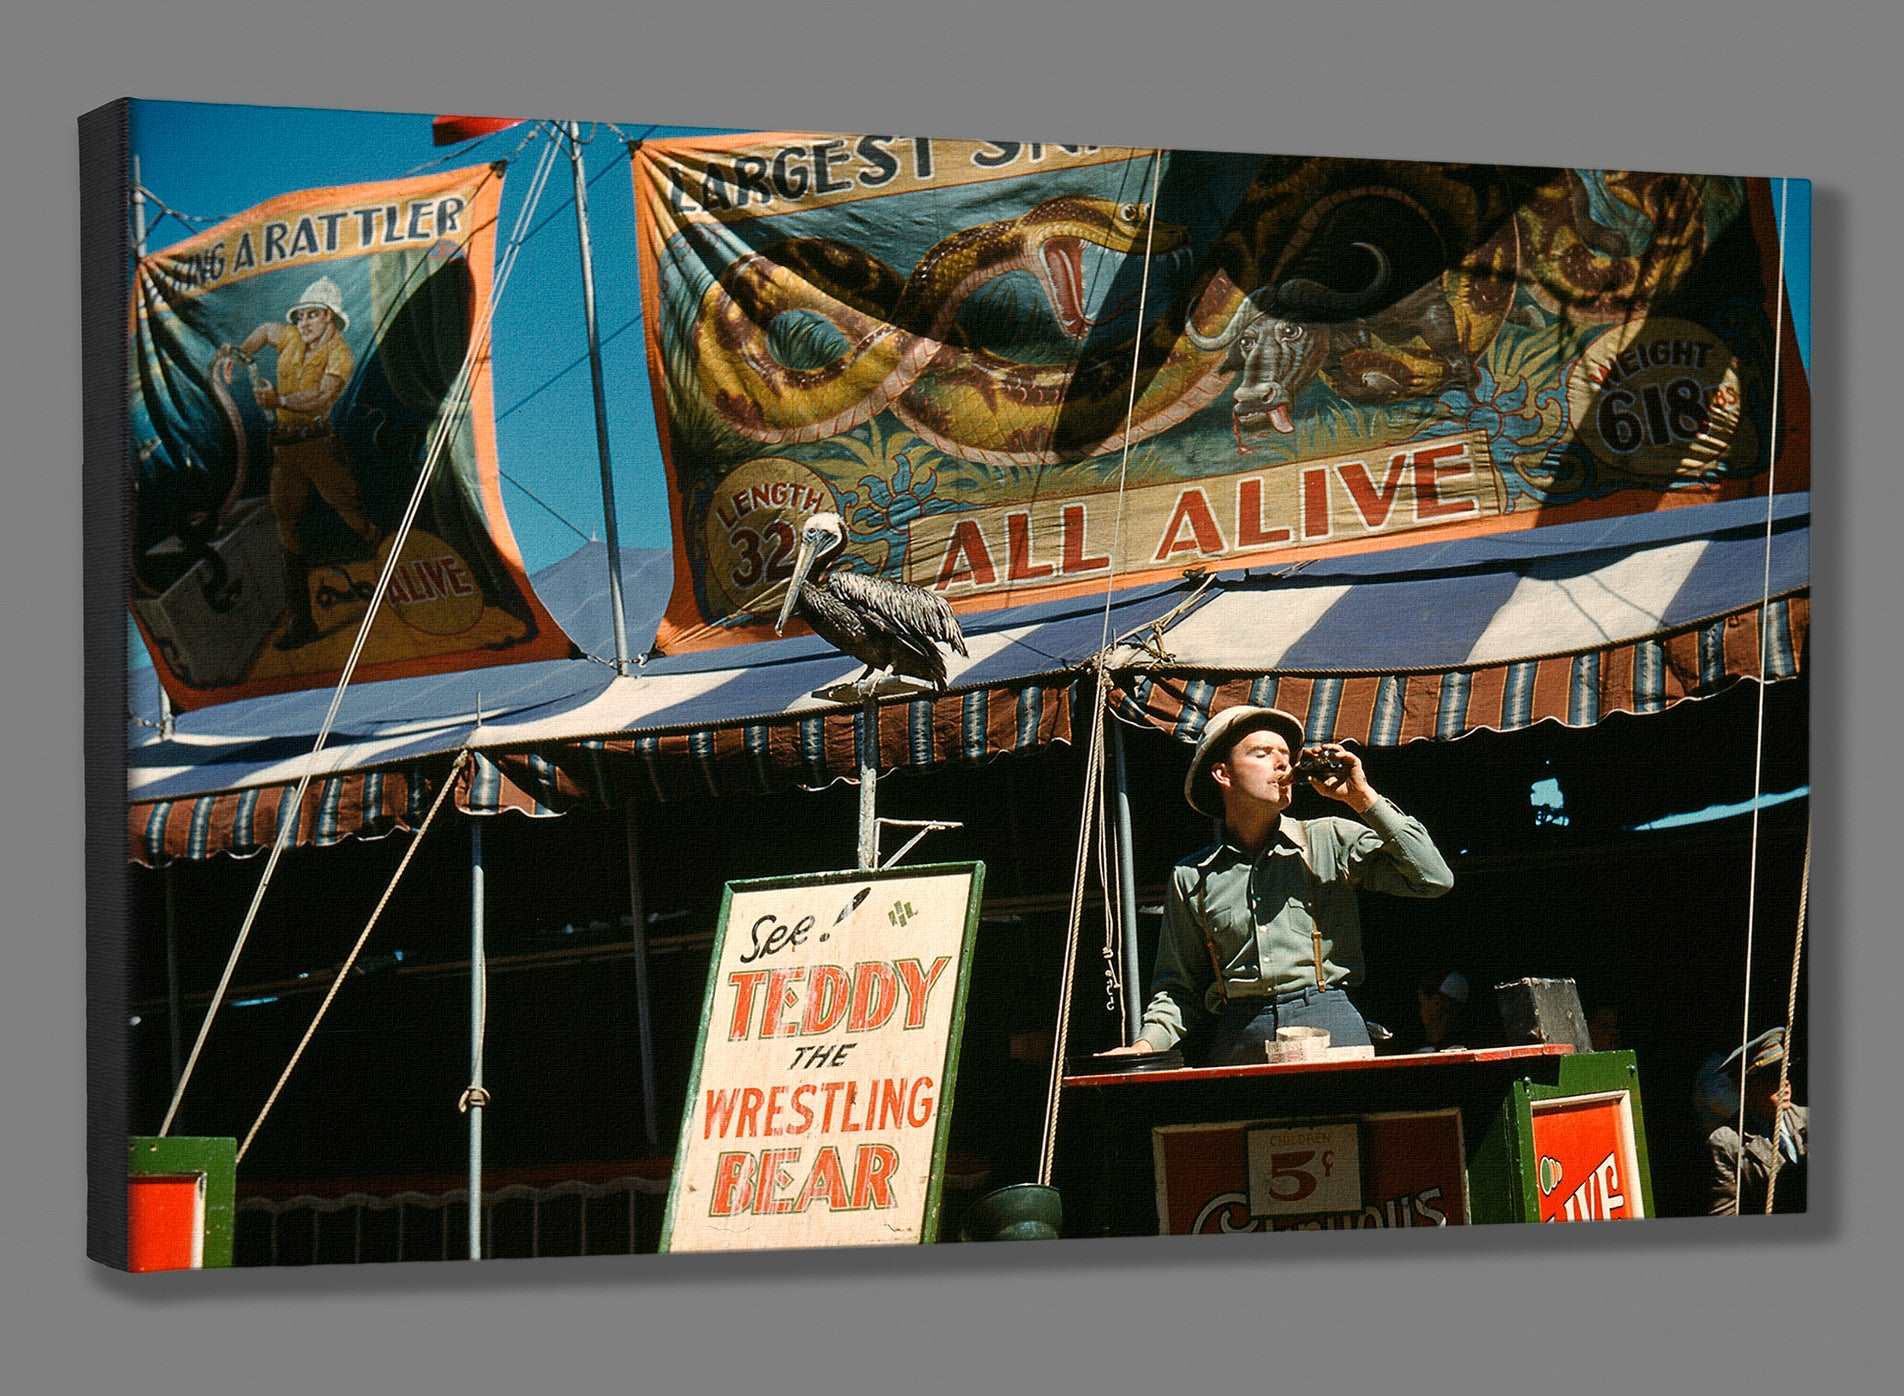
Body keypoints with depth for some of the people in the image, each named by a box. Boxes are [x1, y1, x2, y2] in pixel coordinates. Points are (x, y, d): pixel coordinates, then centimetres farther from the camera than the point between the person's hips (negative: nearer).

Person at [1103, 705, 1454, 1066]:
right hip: (1239, 1041, 1)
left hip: (1328, 1026, -1)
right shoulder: (1191, 876, 16)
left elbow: (1435, 880, 3)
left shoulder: (1334, 841, 11)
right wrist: (1148, 1044, 1)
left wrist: (1364, 799, 2)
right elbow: (1179, 986, 20)